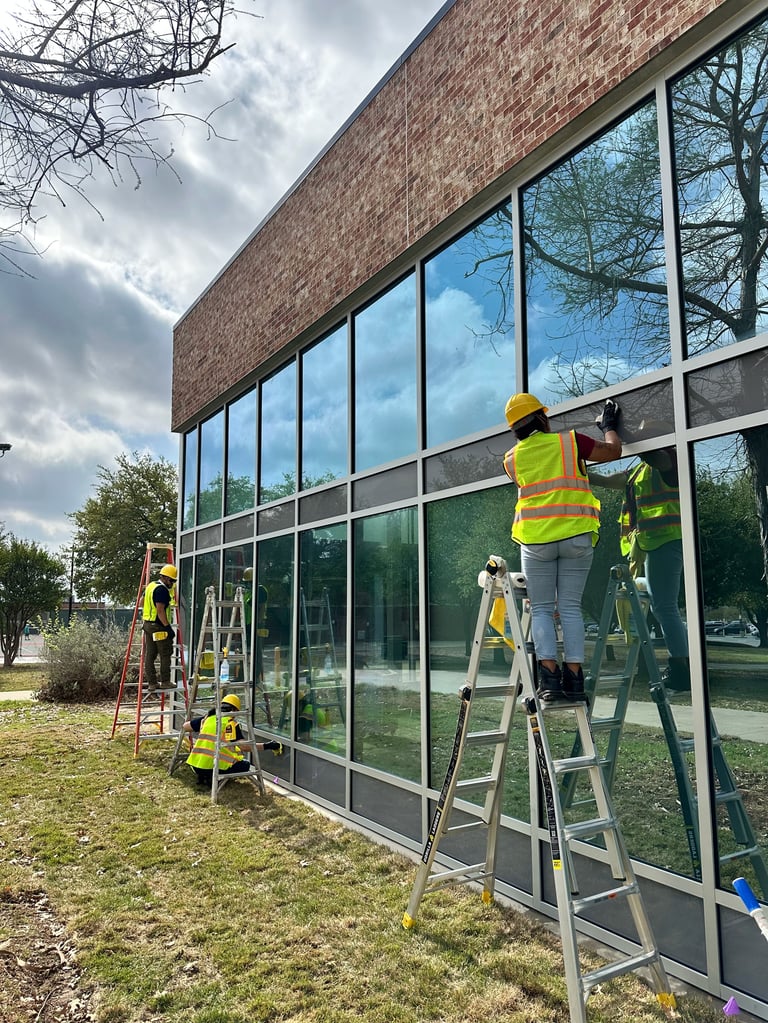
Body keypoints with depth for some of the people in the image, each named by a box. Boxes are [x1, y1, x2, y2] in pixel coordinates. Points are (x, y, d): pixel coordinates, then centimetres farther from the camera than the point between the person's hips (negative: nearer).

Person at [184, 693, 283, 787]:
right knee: (245, 765, 14)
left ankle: (202, 776, 9)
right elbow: (243, 746, -17)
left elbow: (185, 726, 21)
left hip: (196, 766, 6)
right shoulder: (231, 724, -6)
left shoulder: (207, 718, 9)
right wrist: (266, 746, -12)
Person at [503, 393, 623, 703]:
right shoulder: (570, 442, 1)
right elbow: (613, 451, 9)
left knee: (542, 609, 7)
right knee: (570, 608, 7)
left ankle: (549, 676, -5)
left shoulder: (512, 459, 6)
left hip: (536, 541, 0)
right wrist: (609, 426, 28)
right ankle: (573, 678, 3)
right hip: (576, 537, 0)